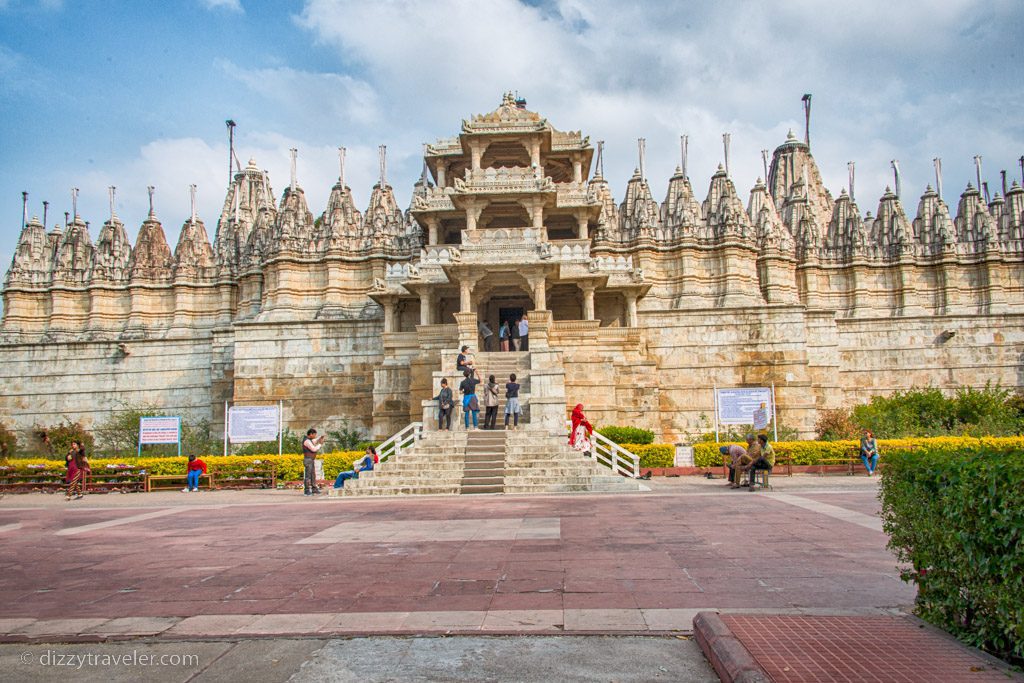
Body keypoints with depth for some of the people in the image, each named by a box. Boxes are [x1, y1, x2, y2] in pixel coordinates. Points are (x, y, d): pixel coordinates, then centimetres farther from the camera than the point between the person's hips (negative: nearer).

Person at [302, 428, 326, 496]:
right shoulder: (306, 441, -17)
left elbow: (315, 441, 32)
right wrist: (320, 445, -7)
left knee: (313, 475, 13)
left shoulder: (309, 440, 14)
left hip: (312, 460, 10)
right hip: (308, 460, -10)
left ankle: (314, 489, 19)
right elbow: (313, 449, -22)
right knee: (308, 475, -7)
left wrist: (321, 438, 13)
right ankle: (307, 491, -4)